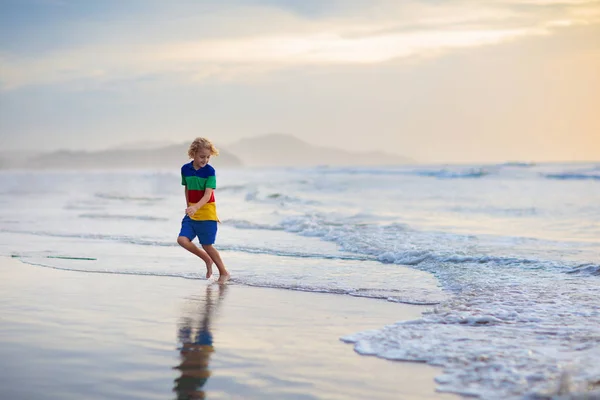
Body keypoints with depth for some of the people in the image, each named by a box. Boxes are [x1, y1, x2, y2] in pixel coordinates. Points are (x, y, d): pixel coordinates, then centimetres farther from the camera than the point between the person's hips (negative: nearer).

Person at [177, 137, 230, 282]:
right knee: (182, 239, -10)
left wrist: (195, 207, -38)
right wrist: (188, 208, 11)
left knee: (207, 245, 1)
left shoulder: (210, 171, -13)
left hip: (207, 213, -5)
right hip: (191, 213, 5)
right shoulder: (185, 169, 1)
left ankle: (224, 272, 19)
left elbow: (208, 194, -22)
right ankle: (207, 260, 12)